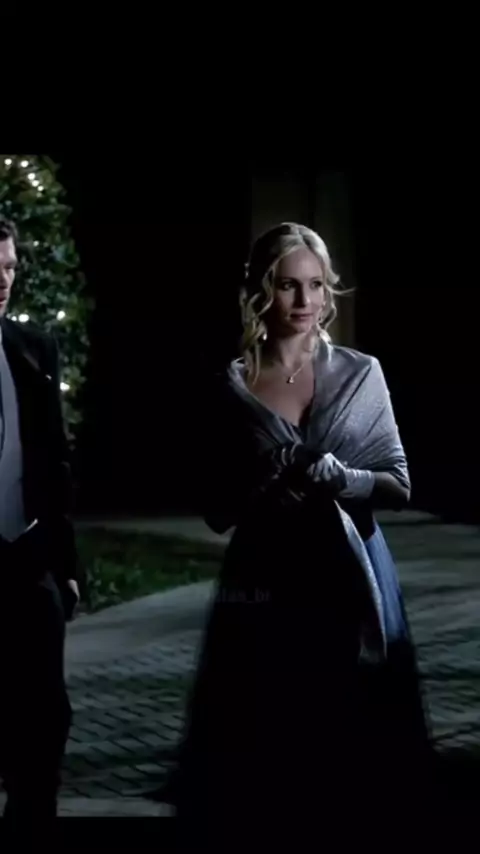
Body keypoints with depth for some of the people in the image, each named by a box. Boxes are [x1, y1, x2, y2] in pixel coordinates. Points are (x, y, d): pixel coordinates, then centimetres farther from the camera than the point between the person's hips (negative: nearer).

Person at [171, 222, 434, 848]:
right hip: (264, 588, 0)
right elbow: (217, 510, 5)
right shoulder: (232, 389, 3)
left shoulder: (361, 374, 4)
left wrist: (340, 479, -15)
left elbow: (399, 486, 4)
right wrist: (271, 489, -14)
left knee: (350, 748, 0)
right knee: (260, 753, -3)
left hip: (349, 584, 0)